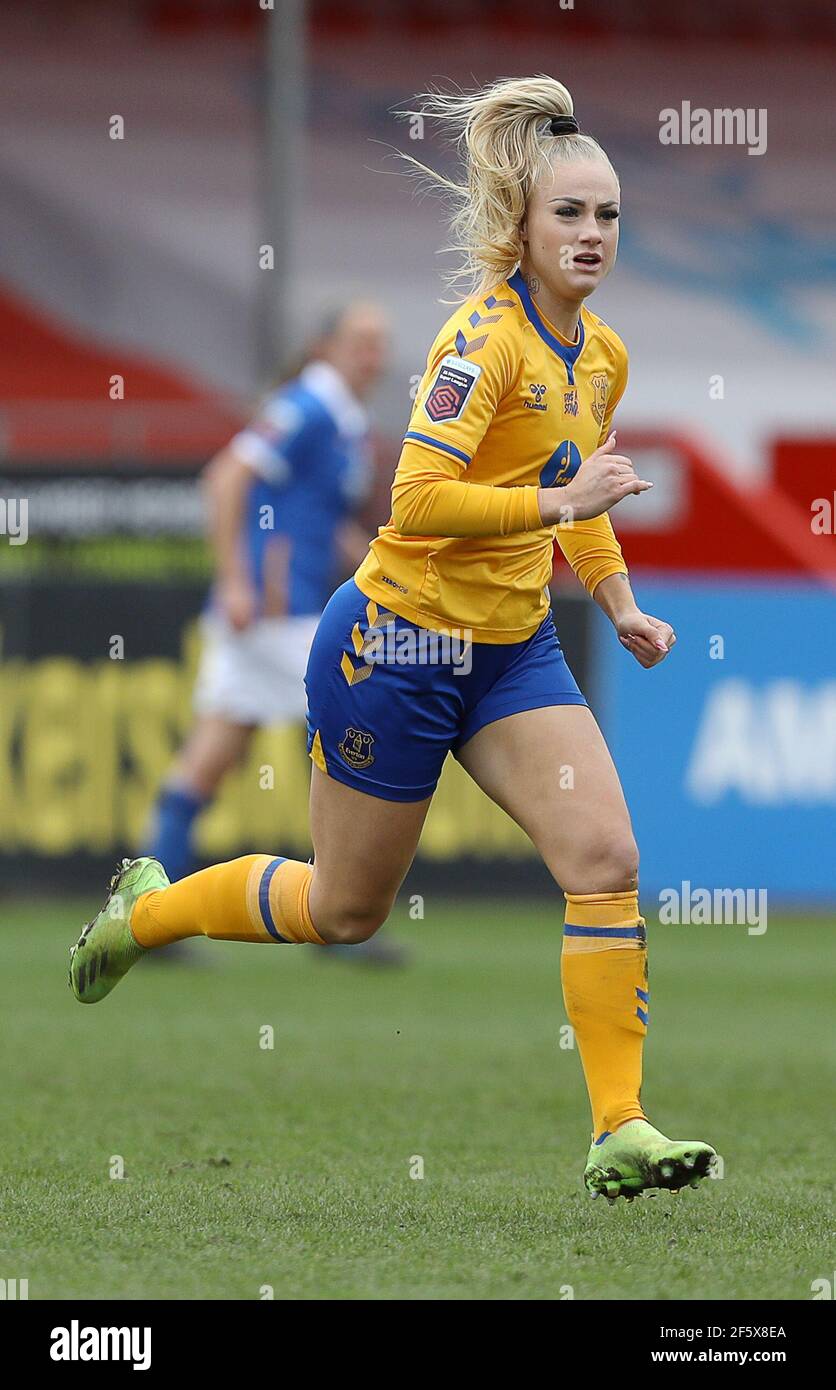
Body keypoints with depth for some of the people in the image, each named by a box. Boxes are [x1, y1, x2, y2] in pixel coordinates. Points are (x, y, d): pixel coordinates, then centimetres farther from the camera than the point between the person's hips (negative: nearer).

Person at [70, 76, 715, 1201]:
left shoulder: (601, 355, 6)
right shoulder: (486, 336, -21)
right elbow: (418, 500, -28)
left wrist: (620, 604, 9)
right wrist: (561, 502, -32)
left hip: (513, 649, 7)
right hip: (398, 641, -7)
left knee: (607, 863, -12)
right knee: (345, 910, 8)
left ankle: (620, 1131, -9)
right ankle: (146, 908, 36)